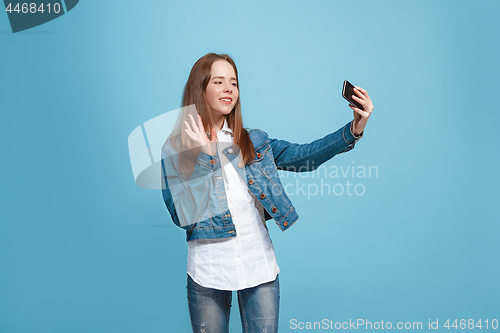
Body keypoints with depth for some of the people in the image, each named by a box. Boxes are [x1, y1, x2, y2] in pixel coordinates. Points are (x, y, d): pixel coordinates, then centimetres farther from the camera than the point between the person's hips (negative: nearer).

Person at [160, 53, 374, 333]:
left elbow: (304, 156, -5)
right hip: (208, 274, -2)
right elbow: (183, 217, -11)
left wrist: (355, 129, -18)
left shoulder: (254, 142, 8)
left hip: (260, 268, 2)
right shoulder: (175, 151, -2)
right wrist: (204, 155, -16)